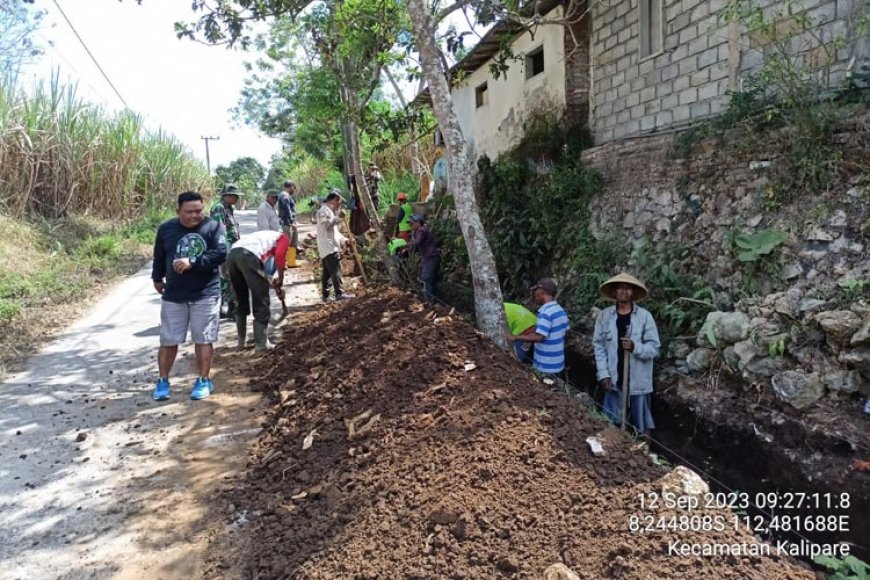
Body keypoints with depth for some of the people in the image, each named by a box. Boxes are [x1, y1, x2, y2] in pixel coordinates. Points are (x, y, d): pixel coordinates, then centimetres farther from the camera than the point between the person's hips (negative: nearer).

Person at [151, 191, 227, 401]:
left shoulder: (214, 227, -6)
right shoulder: (166, 229, 3)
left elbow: (221, 254, -18)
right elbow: (159, 256, 17)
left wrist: (193, 263, -25)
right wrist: (157, 278, 25)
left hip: (206, 294, -2)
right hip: (173, 295, 2)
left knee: (203, 339, 4)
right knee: (168, 341, 8)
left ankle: (204, 381, 16)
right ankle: (162, 381, 21)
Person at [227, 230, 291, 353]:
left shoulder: (266, 236, 40)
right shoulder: (284, 238, 20)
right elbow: (279, 255, -2)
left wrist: (271, 284, 38)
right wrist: (280, 279, 7)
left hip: (232, 255, 7)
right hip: (249, 257, -7)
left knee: (241, 302, 21)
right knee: (261, 303, 4)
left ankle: (241, 341, 29)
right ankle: (261, 344, 7)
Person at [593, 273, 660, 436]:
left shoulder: (645, 316, -8)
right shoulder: (605, 315, -2)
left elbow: (654, 347, -8)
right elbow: (599, 346, 0)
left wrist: (635, 347, -26)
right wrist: (603, 373, -6)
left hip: (638, 381, -2)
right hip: (614, 380, 2)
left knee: (642, 426, 11)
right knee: (612, 423, 15)